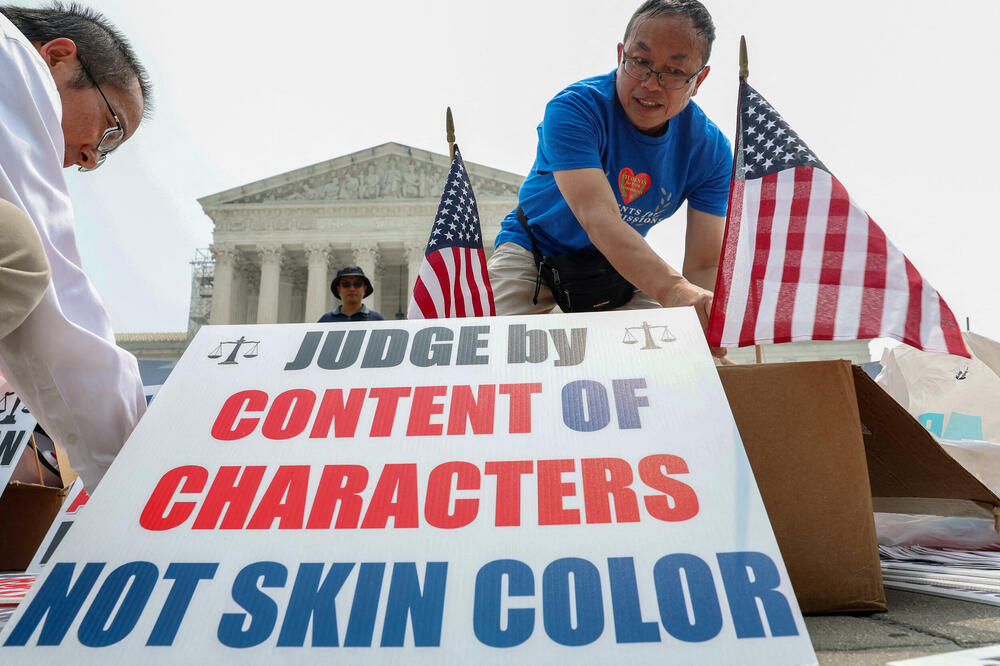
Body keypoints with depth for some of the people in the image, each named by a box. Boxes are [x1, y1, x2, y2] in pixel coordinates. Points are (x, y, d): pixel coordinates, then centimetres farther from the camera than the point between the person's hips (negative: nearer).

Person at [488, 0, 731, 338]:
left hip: (626, 265, 4)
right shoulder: (574, 108, -27)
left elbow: (704, 266, -21)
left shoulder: (711, 150, -15)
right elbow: (599, 219, -43)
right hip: (534, 250, -3)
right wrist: (675, 291, -59)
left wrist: (706, 317, -44)